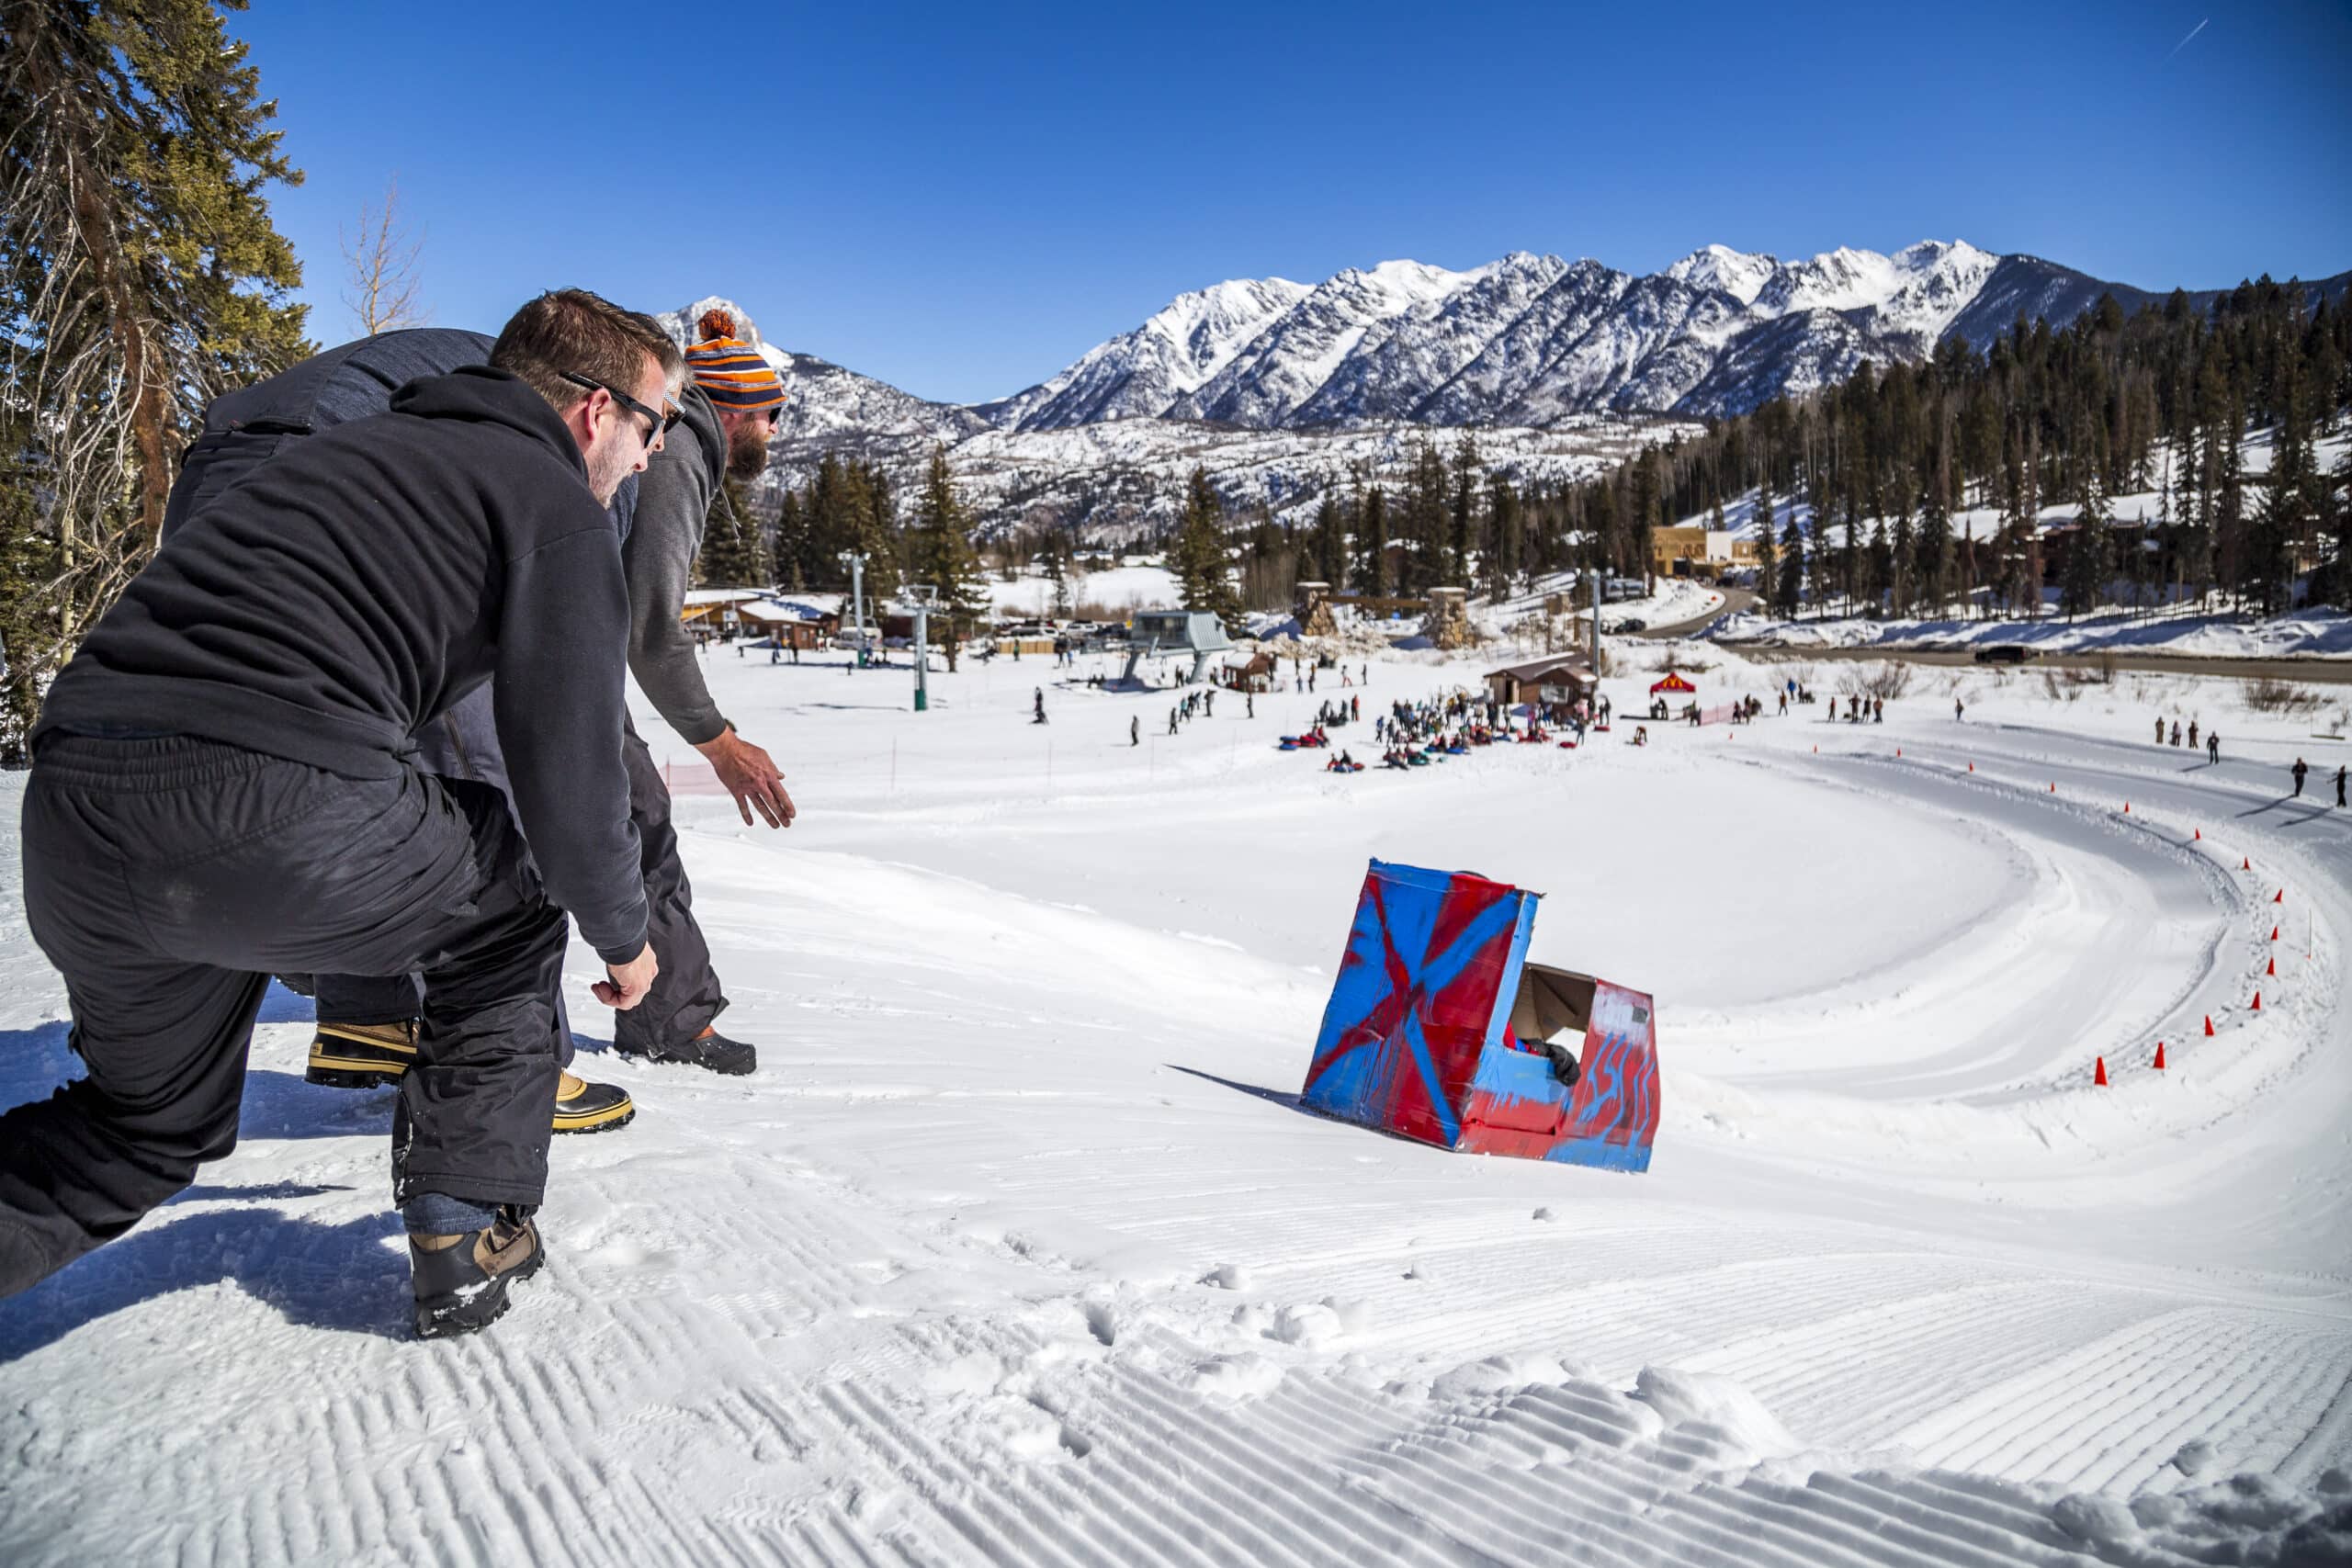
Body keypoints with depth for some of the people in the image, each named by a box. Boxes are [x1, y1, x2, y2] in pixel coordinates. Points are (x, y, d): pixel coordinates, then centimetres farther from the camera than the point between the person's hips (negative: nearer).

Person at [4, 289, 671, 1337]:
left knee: (153, 1126, 28)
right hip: (275, 812, -8)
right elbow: (569, 755, 0)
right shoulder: (558, 506, 4)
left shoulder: (362, 450, 29)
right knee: (508, 908, 22)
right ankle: (467, 1237, 23)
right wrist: (622, 933, 16)